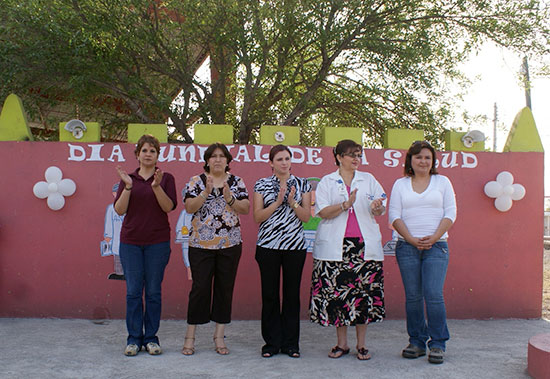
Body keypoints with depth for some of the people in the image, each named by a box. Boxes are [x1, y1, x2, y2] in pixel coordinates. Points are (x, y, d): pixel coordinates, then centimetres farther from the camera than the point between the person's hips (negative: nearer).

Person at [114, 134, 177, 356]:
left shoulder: (166, 178, 4)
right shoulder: (128, 179, 8)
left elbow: (169, 207, -8)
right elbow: (119, 210, -1)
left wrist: (157, 186, -22)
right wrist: (128, 186, -14)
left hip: (157, 242, -1)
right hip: (131, 241, 1)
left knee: (153, 291, 3)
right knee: (133, 291, 2)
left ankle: (151, 338, 14)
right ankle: (134, 338, 12)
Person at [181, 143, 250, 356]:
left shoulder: (237, 182, 8)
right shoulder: (196, 182, 3)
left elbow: (245, 209, -1)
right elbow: (189, 208, -7)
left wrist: (229, 198, -16)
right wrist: (206, 193, -19)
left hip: (230, 244, 2)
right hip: (201, 244, -2)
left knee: (225, 288, 6)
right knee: (200, 288, -2)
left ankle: (219, 336, 16)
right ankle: (190, 336, 10)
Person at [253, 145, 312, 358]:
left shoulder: (303, 184, 8)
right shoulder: (262, 185, 5)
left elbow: (306, 217, 2)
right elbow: (258, 217, -2)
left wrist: (293, 202, -13)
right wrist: (278, 202, -12)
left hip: (295, 245, 1)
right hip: (268, 245, 0)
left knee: (292, 293, 4)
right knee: (270, 294, 2)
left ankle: (291, 343, 14)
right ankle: (272, 342, 13)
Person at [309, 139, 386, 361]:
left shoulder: (368, 180, 15)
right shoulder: (327, 182, 8)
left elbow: (379, 211, 12)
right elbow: (322, 211, -3)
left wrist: (377, 208, -11)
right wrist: (346, 205, -16)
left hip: (364, 245, 1)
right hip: (335, 246, -1)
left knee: (364, 291, -2)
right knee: (337, 291, -2)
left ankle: (361, 344, 9)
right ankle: (341, 343, 12)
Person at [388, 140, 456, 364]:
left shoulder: (442, 182, 10)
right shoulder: (400, 184, 11)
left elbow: (450, 213, 3)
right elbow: (394, 215, 3)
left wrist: (434, 238, -11)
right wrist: (412, 239, -9)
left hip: (436, 246, -1)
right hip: (407, 247, 1)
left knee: (433, 295, -9)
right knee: (413, 296, 3)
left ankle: (437, 344, 2)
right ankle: (417, 342, 14)